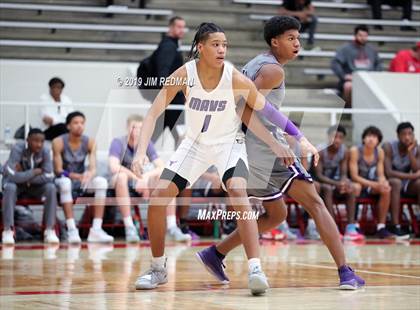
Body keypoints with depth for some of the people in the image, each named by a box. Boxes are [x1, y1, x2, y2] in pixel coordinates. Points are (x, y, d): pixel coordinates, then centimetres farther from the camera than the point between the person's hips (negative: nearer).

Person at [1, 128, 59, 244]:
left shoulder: (45, 151, -16)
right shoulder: (18, 149, -25)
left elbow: (49, 177, -22)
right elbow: (13, 177, -35)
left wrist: (25, 176, -25)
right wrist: (36, 171, -27)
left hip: (35, 186, 3)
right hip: (16, 184, -3)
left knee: (51, 188, -26)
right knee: (10, 188, -36)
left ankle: (50, 230, -21)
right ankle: (8, 230, -32)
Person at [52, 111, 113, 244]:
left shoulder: (89, 142, -4)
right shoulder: (59, 142, -13)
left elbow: (93, 168, -11)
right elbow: (58, 170, -16)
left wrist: (89, 175, -36)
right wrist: (77, 176, -32)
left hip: (82, 181, 4)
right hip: (64, 179, -4)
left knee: (102, 182, -24)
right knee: (65, 182, -38)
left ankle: (96, 230, -27)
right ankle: (71, 230, -40)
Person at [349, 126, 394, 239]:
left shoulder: (380, 152, -4)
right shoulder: (355, 151, -18)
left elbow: (381, 174, -2)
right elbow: (354, 176, -22)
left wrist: (384, 183, -28)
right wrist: (375, 184, -32)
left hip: (370, 186, 5)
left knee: (386, 189, -23)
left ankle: (381, 227, -19)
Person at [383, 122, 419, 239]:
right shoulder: (389, 147, -16)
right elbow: (388, 172, -25)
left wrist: (410, 152, -24)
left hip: (407, 185, 4)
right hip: (389, 182, -4)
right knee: (396, 182, -37)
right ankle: (396, 226, -40)